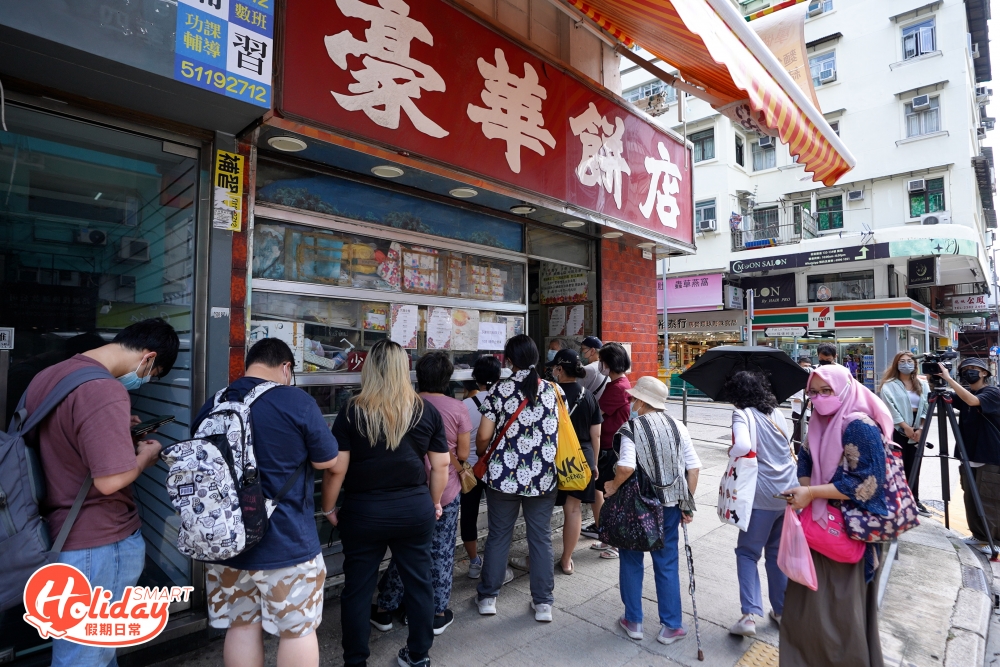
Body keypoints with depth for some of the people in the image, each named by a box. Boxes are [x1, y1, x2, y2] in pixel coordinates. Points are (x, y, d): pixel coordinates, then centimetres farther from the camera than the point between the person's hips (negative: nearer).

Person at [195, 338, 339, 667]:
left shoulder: (211, 406, 1)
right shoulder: (298, 401, -16)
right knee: (298, 630, 11)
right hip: (286, 541, -5)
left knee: (241, 627, 19)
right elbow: (328, 461, -7)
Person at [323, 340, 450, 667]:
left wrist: (329, 507, 6)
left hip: (364, 511, -2)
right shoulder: (426, 410, -3)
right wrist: (434, 503, 15)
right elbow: (441, 465, 1)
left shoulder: (352, 411, -9)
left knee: (358, 588, 15)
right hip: (416, 508, 2)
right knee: (418, 582, 17)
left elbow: (336, 468, -8)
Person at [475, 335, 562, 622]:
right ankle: (543, 603, 22)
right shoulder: (552, 390, -1)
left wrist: (480, 456, 12)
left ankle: (488, 596, 27)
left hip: (503, 475, -1)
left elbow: (484, 437, -9)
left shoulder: (499, 390, -8)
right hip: (543, 478, 1)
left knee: (498, 535, 14)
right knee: (541, 538, 12)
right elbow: (559, 433, 6)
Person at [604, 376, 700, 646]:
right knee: (667, 564, 17)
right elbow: (694, 467, -1)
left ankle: (633, 621, 27)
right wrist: (687, 503, 6)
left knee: (631, 561, 15)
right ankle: (671, 626, 25)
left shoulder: (631, 428, -14)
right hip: (669, 505, 4)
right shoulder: (677, 427, 0)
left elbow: (626, 468, -27)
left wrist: (612, 486, -9)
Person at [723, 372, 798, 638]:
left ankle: (749, 615, -3)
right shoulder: (776, 412, 8)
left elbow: (743, 446, -29)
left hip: (764, 496, -6)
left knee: (747, 552, 6)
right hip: (790, 492, 6)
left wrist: (731, 452, -9)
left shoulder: (742, 414, -12)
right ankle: (782, 610, 30)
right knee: (778, 551, 20)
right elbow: (787, 446, 15)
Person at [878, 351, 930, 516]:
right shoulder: (889, 385, -3)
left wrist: (921, 429, -7)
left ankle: (914, 501, 21)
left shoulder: (923, 385, 12)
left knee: (913, 467, 10)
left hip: (917, 431, 5)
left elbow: (926, 408, 4)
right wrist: (905, 427, -14)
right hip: (896, 430, -4)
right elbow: (890, 408, -11)